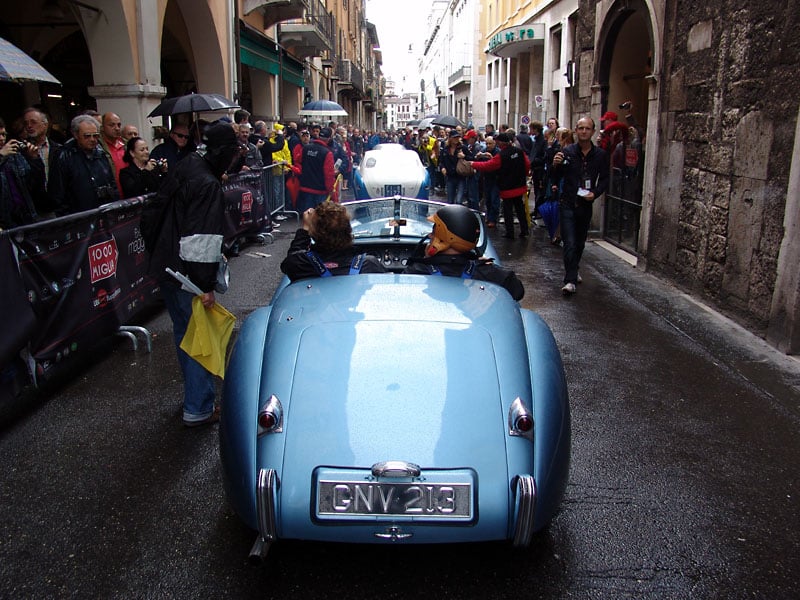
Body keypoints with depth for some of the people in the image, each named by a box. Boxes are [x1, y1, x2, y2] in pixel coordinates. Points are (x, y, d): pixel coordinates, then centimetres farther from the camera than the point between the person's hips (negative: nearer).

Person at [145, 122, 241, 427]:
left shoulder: (187, 167, 8)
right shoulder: (208, 185, -20)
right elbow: (202, 239, -25)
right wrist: (207, 286, -22)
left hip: (166, 267, 10)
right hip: (186, 275, -10)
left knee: (184, 332, 21)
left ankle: (194, 393, 38)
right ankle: (198, 409, 8)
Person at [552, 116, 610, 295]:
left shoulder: (600, 155, 0)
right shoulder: (567, 152, -5)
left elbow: (604, 179, 6)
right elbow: (557, 176, 1)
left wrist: (595, 193, -11)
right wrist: (556, 165, -21)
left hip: (586, 204, 3)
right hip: (568, 204, -3)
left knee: (580, 242, 17)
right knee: (570, 243, -10)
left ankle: (573, 271, 38)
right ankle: (570, 280, -8)